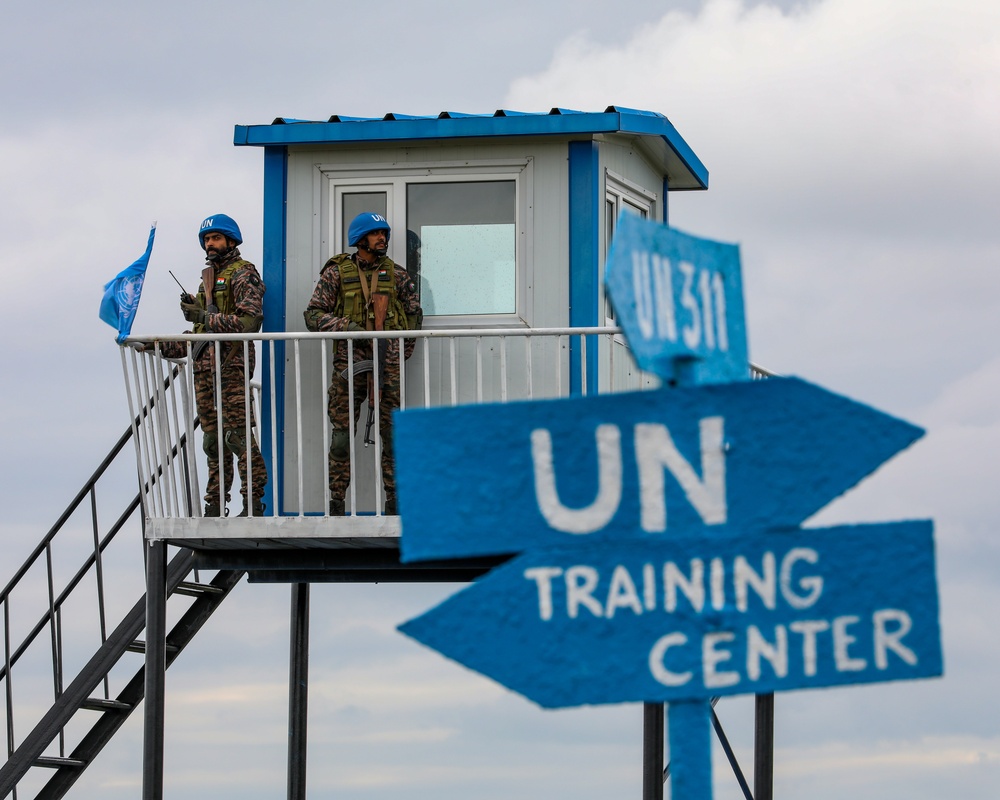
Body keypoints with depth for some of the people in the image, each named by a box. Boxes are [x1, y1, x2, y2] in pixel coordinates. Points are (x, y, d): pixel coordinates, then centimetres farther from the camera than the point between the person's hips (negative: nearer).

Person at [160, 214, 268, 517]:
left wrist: (204, 317, -17)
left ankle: (253, 501, -13)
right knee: (213, 440, 7)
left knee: (238, 435, -13)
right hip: (205, 367, 8)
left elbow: (250, 321, -16)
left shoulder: (243, 274, -3)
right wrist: (163, 346, 16)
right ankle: (215, 506, 9)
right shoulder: (208, 279, 24)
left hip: (231, 366, -8)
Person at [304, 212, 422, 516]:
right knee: (341, 435, -3)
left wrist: (403, 351, 8)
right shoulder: (337, 272, 4)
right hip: (349, 362, -2)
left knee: (394, 434, 0)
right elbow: (313, 314, 1)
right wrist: (345, 326, -15)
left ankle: (395, 502, 5)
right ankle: (335, 505, 1)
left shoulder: (395, 274, 10)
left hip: (387, 364, 2)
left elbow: (415, 314, 17)